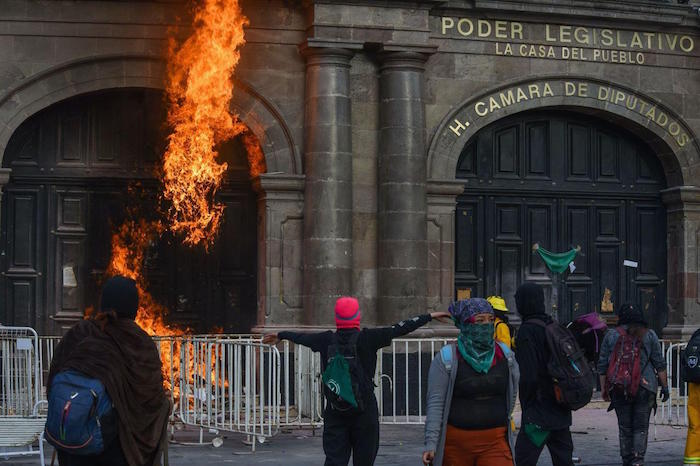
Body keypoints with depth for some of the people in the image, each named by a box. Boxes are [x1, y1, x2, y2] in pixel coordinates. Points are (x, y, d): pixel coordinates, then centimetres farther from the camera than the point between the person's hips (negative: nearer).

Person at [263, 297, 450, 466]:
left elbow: (301, 337, 20)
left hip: (335, 412, 2)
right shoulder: (368, 339, -7)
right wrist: (430, 317, 7)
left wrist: (280, 335, 40)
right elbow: (400, 329, -3)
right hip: (364, 411, -2)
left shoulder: (326, 340, 2)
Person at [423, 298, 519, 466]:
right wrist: (431, 444, -13)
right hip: (456, 442, -2)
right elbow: (435, 403, -8)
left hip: (495, 442, 2)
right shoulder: (446, 358, -6)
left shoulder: (505, 354, 5)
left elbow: (513, 390, 22)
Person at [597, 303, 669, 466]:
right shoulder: (649, 335, 3)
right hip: (644, 388, -1)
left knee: (625, 428, 10)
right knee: (641, 427, 3)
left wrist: (604, 388, 12)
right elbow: (660, 363, 3)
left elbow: (602, 365, 6)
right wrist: (664, 386, 9)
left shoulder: (611, 335, 5)